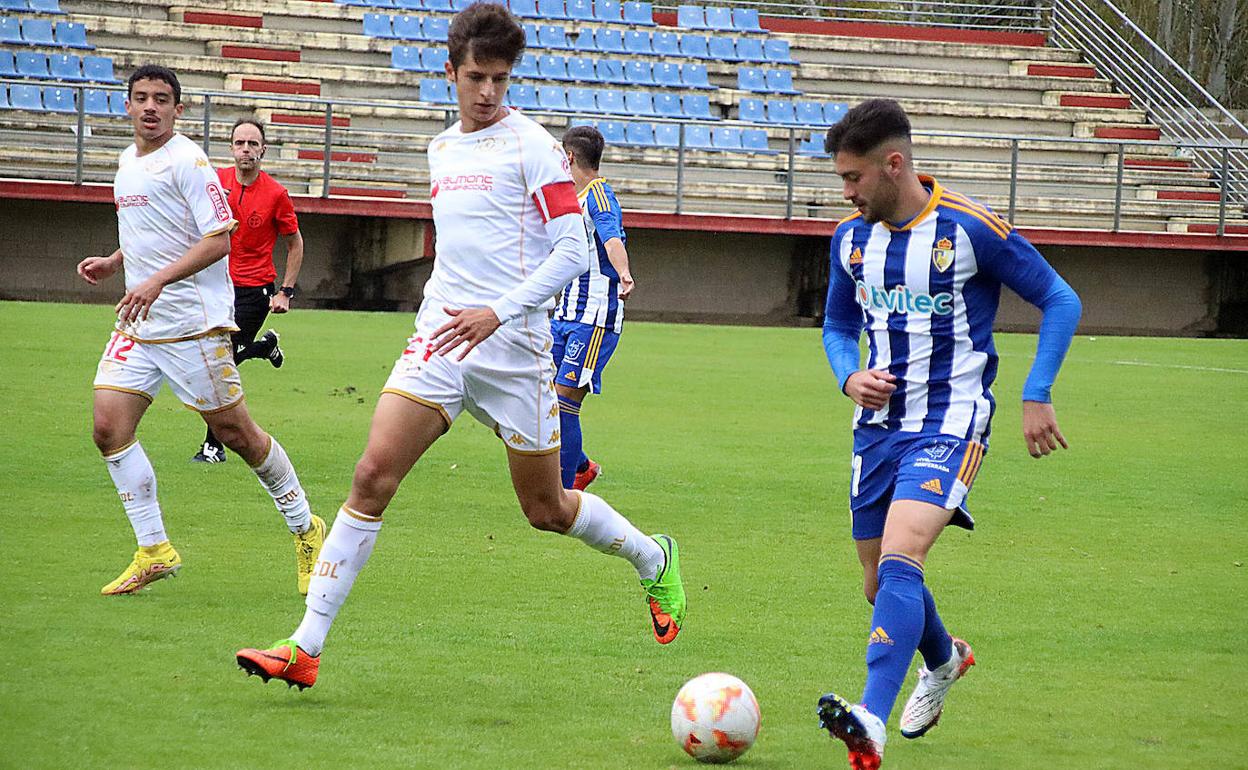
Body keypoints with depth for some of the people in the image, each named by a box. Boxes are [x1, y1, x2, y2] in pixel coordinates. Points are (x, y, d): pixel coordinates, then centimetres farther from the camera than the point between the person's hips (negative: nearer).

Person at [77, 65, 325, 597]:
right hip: (138, 324, 8)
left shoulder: (186, 161, -11)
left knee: (234, 432, -1)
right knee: (109, 428, -6)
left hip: (193, 322, -8)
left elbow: (219, 238, -18)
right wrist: (111, 263, 13)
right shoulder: (128, 163, 15)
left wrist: (157, 281, -26)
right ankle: (154, 552, 1)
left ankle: (305, 528, 18)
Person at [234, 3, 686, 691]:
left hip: (513, 347, -4)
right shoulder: (442, 149, 14)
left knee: (546, 509, 7)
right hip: (440, 338, 4)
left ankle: (653, 559, 37)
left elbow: (573, 252, -12)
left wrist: (497, 312, -21)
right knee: (373, 474, -12)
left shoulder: (532, 146, -6)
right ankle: (306, 647, -15)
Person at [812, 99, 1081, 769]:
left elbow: (1059, 300, -3)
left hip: (949, 425, -6)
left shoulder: (971, 229, -12)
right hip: (878, 424, 6)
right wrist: (850, 377, -2)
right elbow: (839, 326, 20)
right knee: (880, 585, 14)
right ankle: (944, 659, 47)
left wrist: (1036, 396, -10)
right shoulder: (851, 238, 4)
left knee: (899, 558, -26)